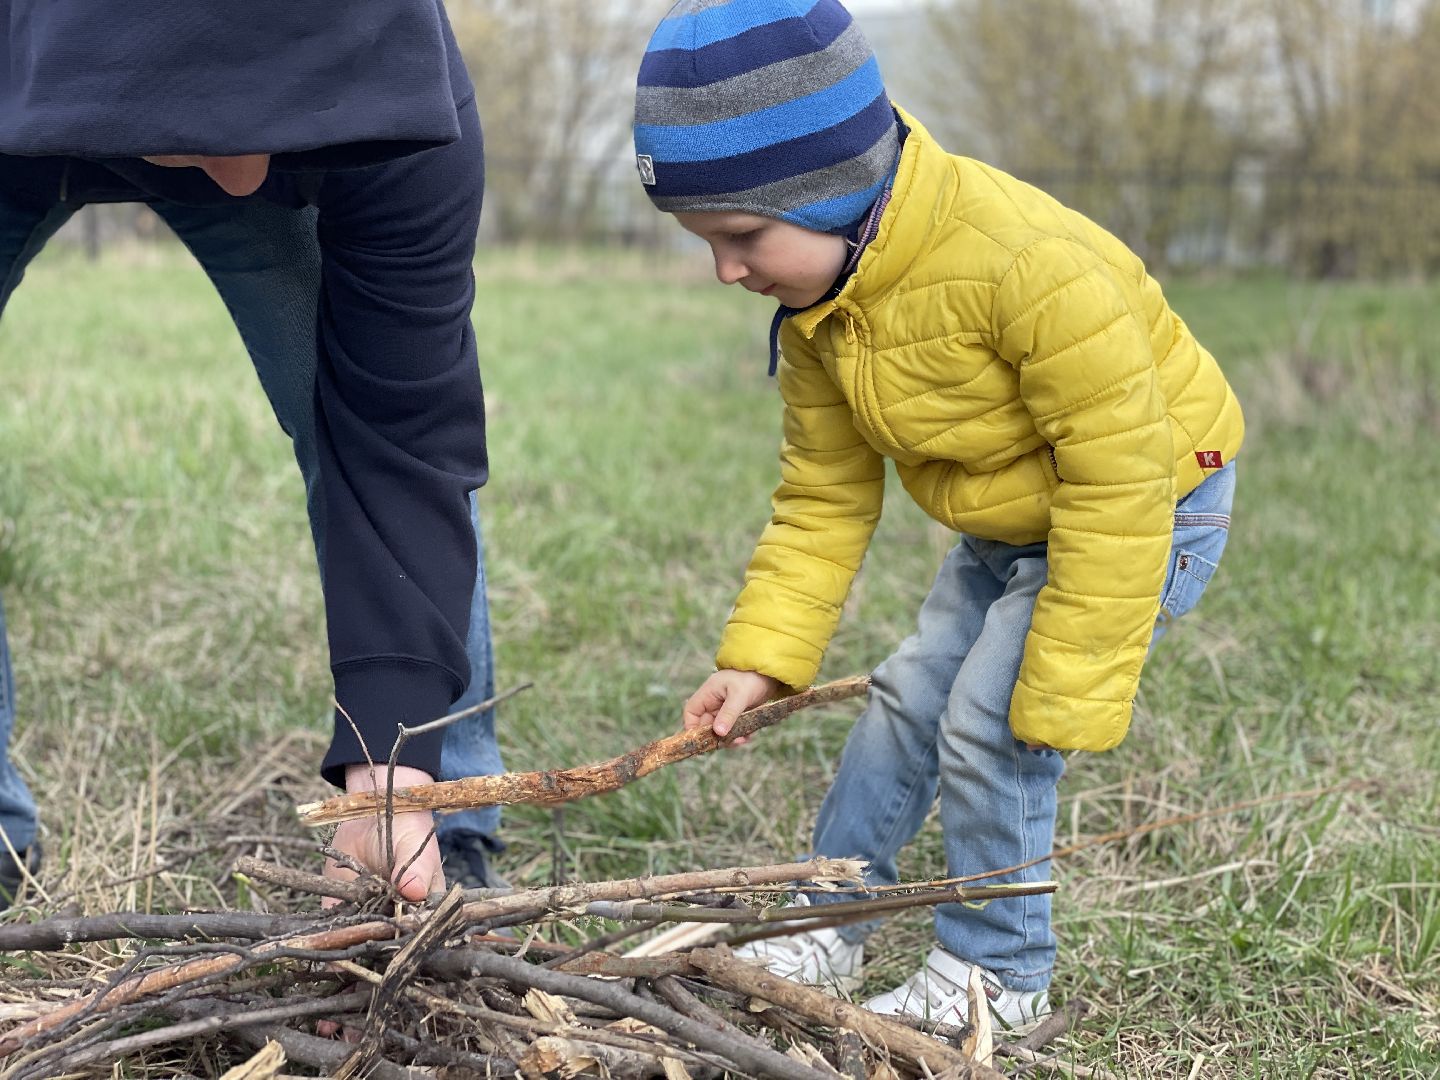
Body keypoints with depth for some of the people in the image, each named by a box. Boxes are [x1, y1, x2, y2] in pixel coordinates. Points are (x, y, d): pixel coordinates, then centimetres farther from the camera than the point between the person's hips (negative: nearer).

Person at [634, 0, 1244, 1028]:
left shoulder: (1031, 267, -38)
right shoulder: (814, 305, -11)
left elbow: (1118, 485, -31)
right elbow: (823, 496, 0)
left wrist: (1064, 695, -27)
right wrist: (761, 656, -9)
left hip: (1149, 507, -8)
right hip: (1003, 527, 8)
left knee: (989, 727, -13)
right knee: (906, 703, 8)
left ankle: (999, 974, 7)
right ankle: (827, 933, 25)